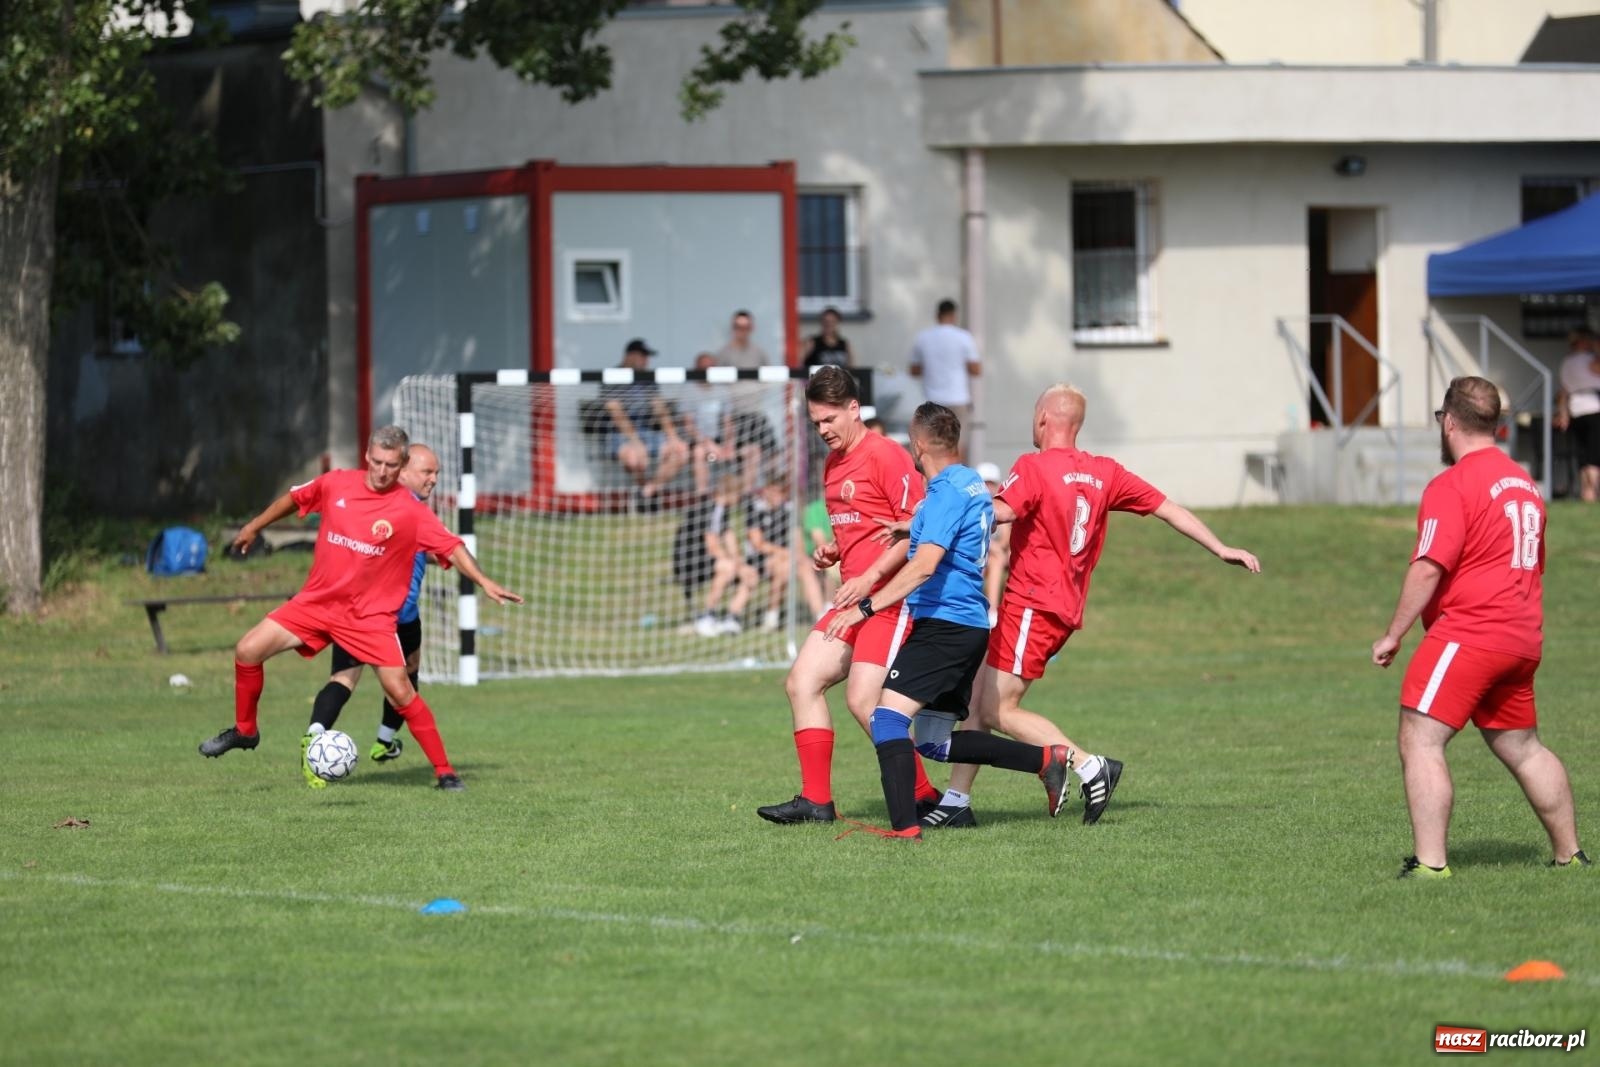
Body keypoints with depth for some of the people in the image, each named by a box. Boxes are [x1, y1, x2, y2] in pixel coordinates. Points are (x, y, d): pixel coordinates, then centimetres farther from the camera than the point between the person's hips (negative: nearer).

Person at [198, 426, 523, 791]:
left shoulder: (412, 512, -13)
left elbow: (452, 547, -11)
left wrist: (484, 582, -24)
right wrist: (255, 527, 26)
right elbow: (294, 498, 15)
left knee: (400, 691, -15)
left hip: (371, 615, -3)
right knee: (247, 651, -6)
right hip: (317, 601, 4)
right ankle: (244, 730, 18)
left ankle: (445, 771, -4)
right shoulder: (335, 485, -3)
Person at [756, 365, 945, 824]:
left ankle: (924, 798, -3)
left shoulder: (885, 455, -12)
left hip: (890, 598, -10)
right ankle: (816, 800, 5)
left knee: (863, 700, -14)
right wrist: (832, 552, 9)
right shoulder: (833, 465, 17)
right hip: (853, 598, 10)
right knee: (802, 682, 2)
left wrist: (870, 577, -20)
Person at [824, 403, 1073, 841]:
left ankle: (904, 826, -28)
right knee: (935, 744, 14)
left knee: (888, 718, -18)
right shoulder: (972, 484, 15)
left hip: (945, 622, -10)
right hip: (970, 624, 10)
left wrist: (865, 607, -25)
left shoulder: (947, 492, -14)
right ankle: (1046, 760, 15)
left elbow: (924, 566, -24)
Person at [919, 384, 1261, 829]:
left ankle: (1090, 767, -12)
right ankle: (956, 802, 11)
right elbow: (1168, 508, 12)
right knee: (976, 699, 12)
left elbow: (1001, 511, -28)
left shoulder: (1034, 467, -11)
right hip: (1066, 608, 9)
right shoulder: (1104, 473, 10)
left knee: (998, 711, -7)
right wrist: (1221, 549, 18)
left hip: (1033, 605, -9)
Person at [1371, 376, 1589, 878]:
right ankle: (1569, 855, 26)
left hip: (1468, 631, -9)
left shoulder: (1451, 487, -11)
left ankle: (1430, 864, -18)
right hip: (1523, 638, 9)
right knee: (1521, 746, 20)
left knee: (1420, 740, -9)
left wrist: (1393, 635, -12)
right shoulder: (1524, 483, 15)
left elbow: (1428, 569, -18)